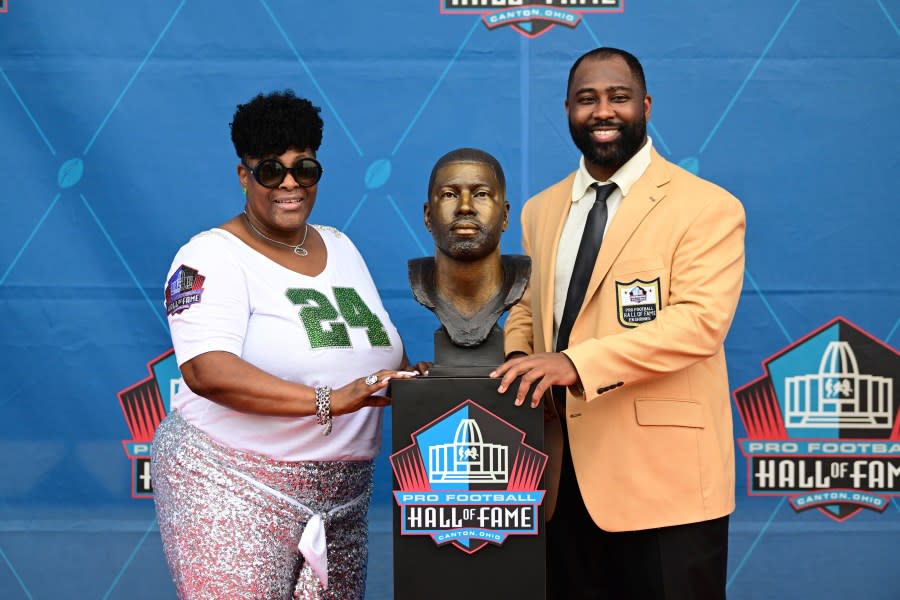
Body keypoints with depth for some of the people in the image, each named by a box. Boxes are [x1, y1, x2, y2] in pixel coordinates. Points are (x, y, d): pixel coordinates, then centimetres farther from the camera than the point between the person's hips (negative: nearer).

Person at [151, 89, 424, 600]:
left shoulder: (341, 247, 12)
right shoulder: (212, 256, -9)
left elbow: (381, 347, 21)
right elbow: (206, 370, -24)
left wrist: (416, 384, -1)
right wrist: (327, 401, -32)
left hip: (343, 496, 6)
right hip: (232, 489, -6)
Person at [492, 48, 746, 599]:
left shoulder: (707, 207, -7)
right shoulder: (541, 210, 13)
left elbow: (700, 319, -19)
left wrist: (576, 363, -27)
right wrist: (519, 359, -4)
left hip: (663, 474, -5)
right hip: (565, 471, 6)